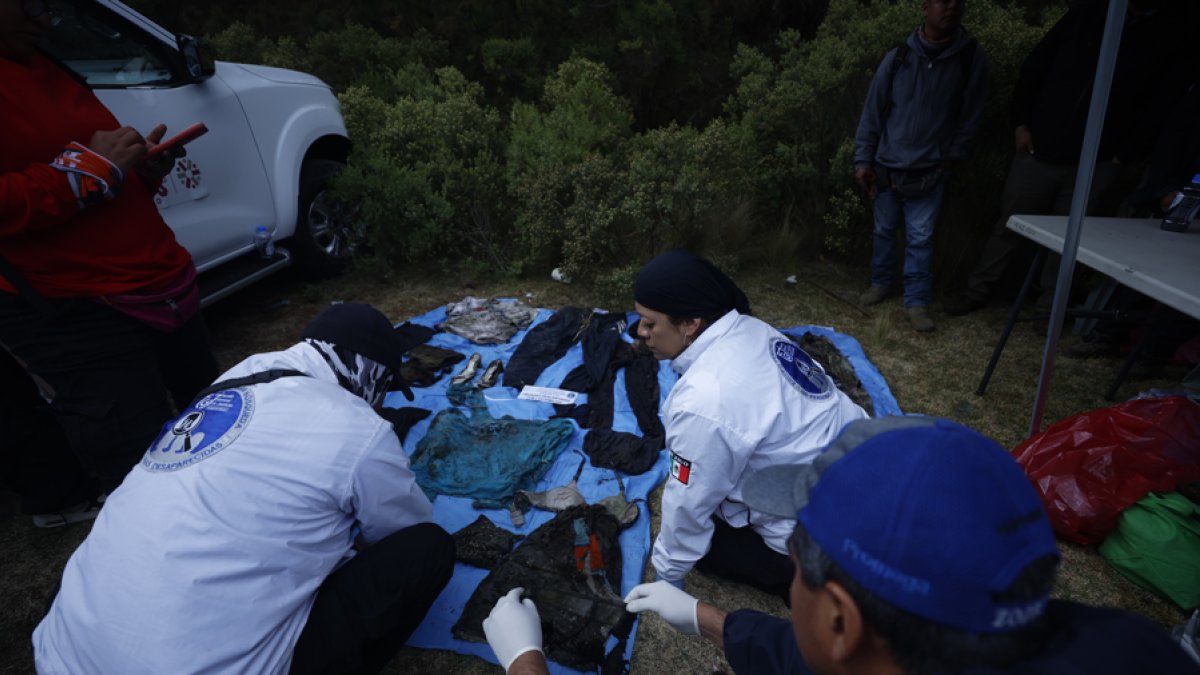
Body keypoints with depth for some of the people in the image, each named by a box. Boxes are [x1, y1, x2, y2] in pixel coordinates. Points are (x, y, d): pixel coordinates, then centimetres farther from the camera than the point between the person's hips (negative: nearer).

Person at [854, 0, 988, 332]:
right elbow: (872, 112, 0)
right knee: (884, 230, 13)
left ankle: (917, 301, 8)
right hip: (886, 166, 1)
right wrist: (863, 160, -3)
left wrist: (953, 156, -3)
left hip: (930, 171, -1)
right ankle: (880, 283, 31)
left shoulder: (971, 57, -3)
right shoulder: (898, 57, -3)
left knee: (920, 238, -2)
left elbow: (971, 115, 3)